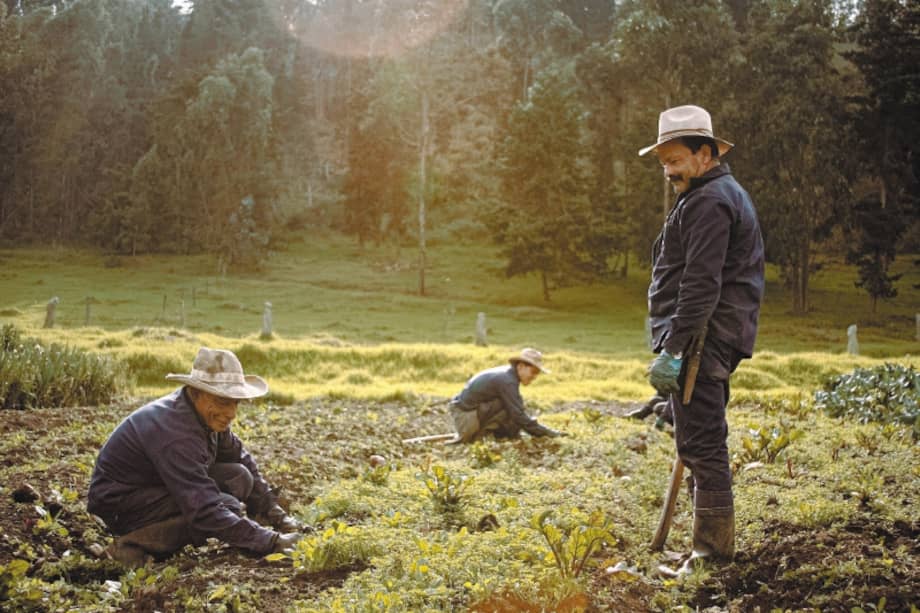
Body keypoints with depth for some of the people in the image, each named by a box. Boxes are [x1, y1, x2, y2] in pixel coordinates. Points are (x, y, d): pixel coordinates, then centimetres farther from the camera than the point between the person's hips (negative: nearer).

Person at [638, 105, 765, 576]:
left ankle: (712, 552, -5)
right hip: (712, 342, 11)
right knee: (704, 443, 15)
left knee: (700, 445, -9)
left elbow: (701, 285, -22)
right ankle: (715, 543, 21)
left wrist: (672, 350, -23)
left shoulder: (710, 202, -13)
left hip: (701, 341, -11)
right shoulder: (722, 195, 22)